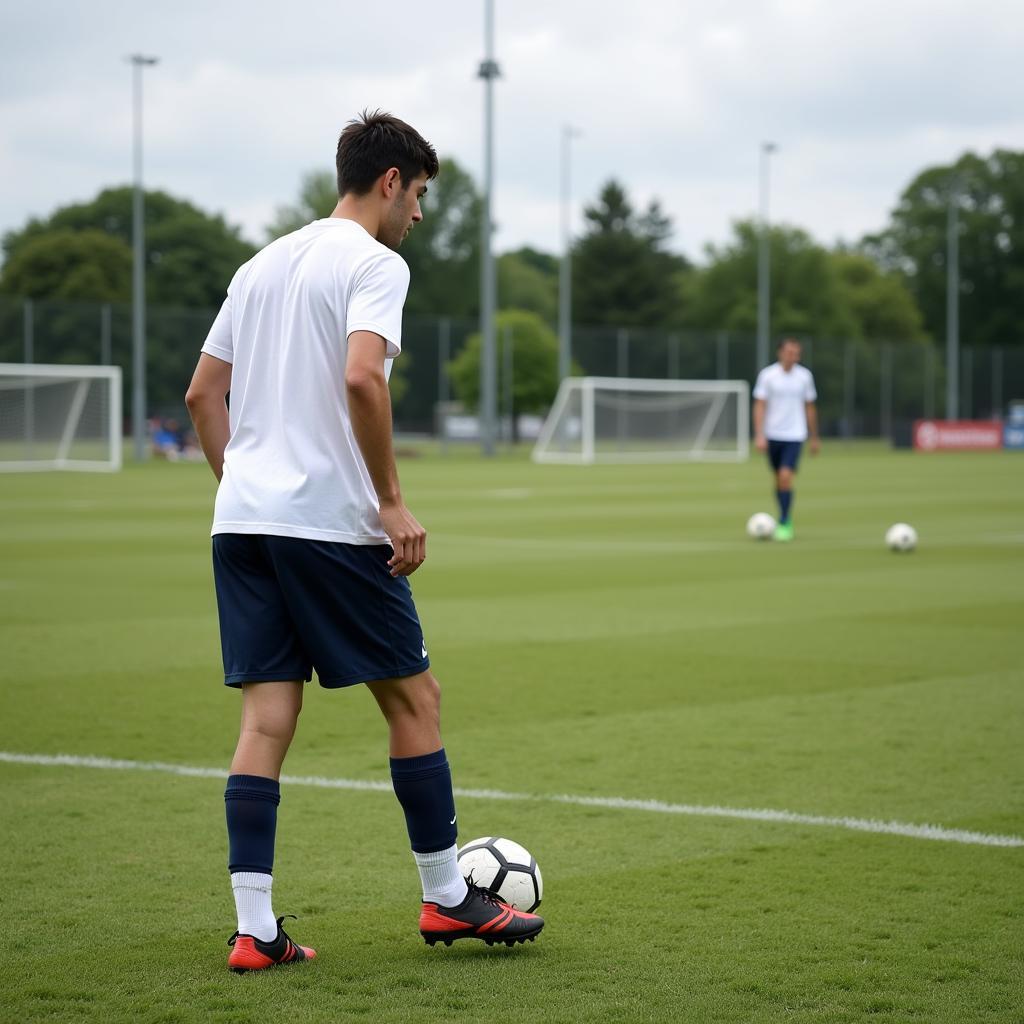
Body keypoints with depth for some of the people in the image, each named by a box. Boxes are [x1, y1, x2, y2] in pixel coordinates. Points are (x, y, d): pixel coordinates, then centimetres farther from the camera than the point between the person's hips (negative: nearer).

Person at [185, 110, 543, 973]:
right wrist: (393, 503, -15)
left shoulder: (263, 264, 19)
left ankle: (255, 930, 1)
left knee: (266, 720, 5)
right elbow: (361, 377, -21)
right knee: (415, 699, 6)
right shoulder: (374, 263, -5)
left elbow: (202, 393, 20)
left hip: (243, 517, 8)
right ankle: (448, 898, 14)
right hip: (329, 521, -7)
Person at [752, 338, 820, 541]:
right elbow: (759, 406, -5)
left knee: (786, 477, -16)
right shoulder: (767, 375, -4)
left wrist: (814, 438, 15)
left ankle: (784, 524, -8)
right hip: (772, 435, 1)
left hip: (795, 436, -1)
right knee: (778, 479, 10)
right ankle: (786, 518, 28)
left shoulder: (804, 376, 2)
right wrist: (759, 436, -14)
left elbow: (810, 407, 11)